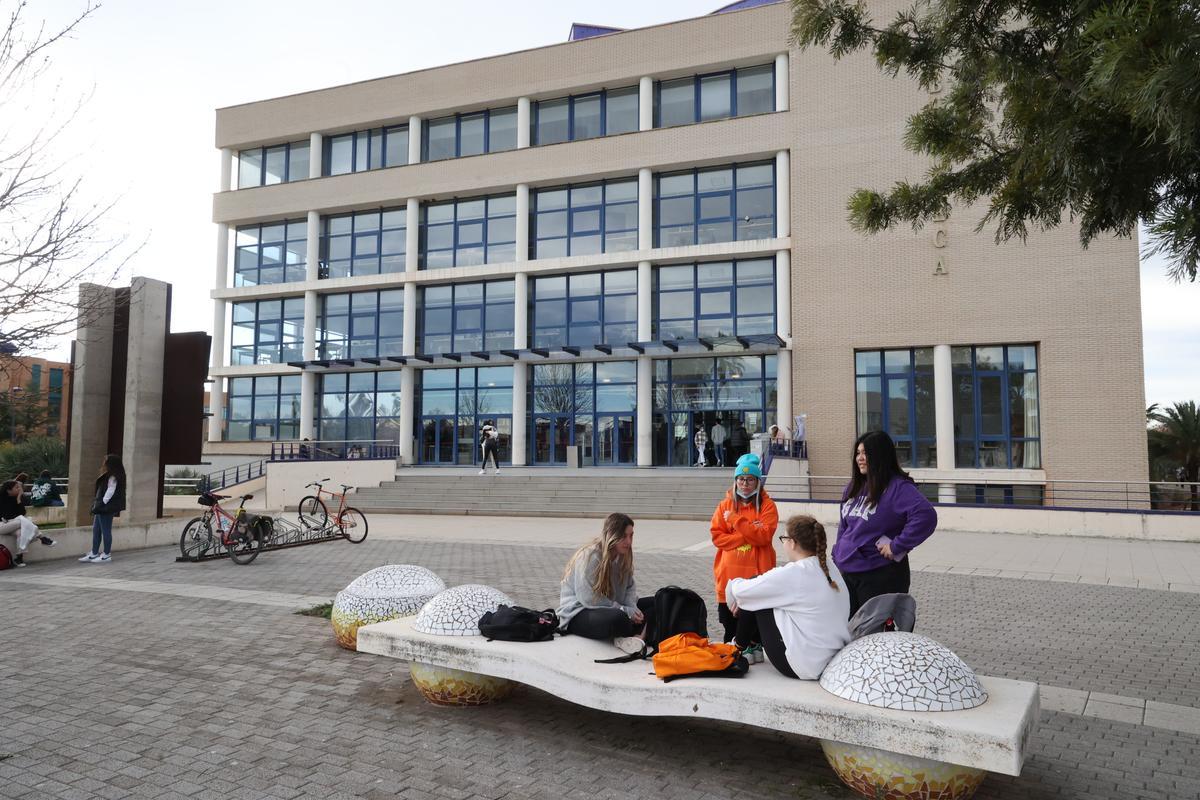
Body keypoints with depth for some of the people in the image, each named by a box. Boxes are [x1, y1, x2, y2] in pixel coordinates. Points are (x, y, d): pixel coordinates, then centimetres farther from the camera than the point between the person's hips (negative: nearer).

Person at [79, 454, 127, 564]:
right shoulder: (107, 476, 16)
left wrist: (102, 504, -20)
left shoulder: (113, 477, -16)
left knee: (105, 531, -1)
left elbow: (110, 492, -21)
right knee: (96, 530, 13)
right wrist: (97, 505, 16)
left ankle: (106, 555, 7)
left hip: (106, 509, -10)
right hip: (101, 508, 10)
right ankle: (93, 554, 19)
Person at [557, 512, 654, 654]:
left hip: (613, 608, 9)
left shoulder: (623, 556, 3)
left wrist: (632, 607, -13)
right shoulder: (589, 556, -21)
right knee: (618, 619, -40)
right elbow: (589, 599, -24)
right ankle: (638, 633, -7)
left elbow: (630, 586, 9)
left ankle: (634, 637, -27)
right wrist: (624, 610, -21)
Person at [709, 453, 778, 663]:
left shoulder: (767, 505, 0)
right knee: (727, 613, 8)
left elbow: (764, 536, -13)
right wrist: (748, 536, -10)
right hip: (729, 572, 3)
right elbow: (717, 536, 0)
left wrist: (737, 520, -16)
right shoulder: (726, 504, 9)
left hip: (756, 571, -3)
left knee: (752, 612, -4)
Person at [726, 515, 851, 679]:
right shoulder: (830, 569, 4)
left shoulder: (792, 573, -20)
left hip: (803, 667, -8)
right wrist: (744, 600, 14)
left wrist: (734, 583, 14)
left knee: (755, 601, 4)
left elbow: (739, 590, -10)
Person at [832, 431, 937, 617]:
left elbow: (926, 515, -29)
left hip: (881, 575, -7)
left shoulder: (898, 487, -14)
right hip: (847, 572, 8)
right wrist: (837, 557, 13)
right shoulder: (853, 487, 10)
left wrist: (897, 546, -25)